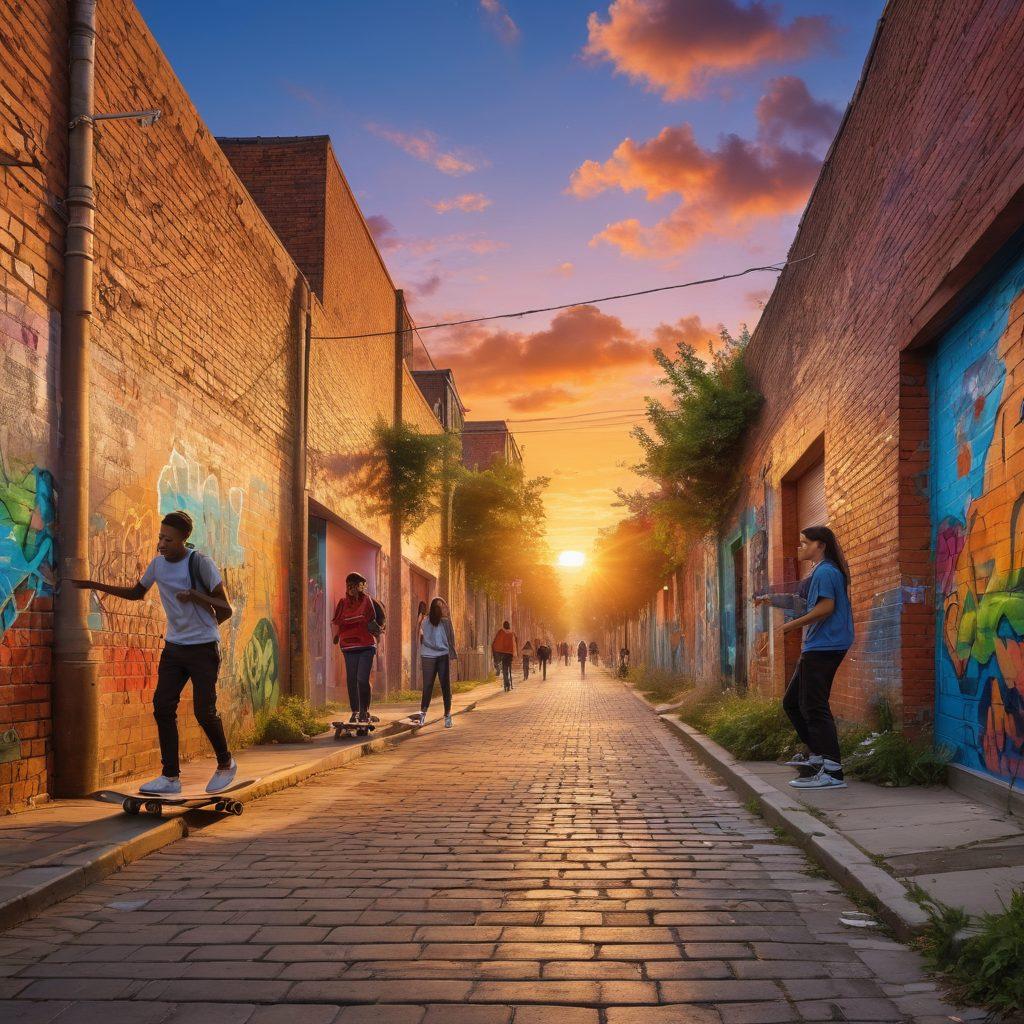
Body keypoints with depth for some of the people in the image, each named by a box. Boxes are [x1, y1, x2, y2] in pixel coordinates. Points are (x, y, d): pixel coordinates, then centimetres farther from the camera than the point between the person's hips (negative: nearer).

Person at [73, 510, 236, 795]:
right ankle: (170, 777, 0)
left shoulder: (200, 563, -14)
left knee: (204, 711, -7)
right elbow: (137, 593, 21)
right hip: (174, 646, 6)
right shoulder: (158, 564, 3)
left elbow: (225, 609, -13)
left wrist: (194, 595, -29)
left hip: (203, 648, -6)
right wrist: (95, 585, 13)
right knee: (162, 707, -5)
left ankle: (226, 764, 17)